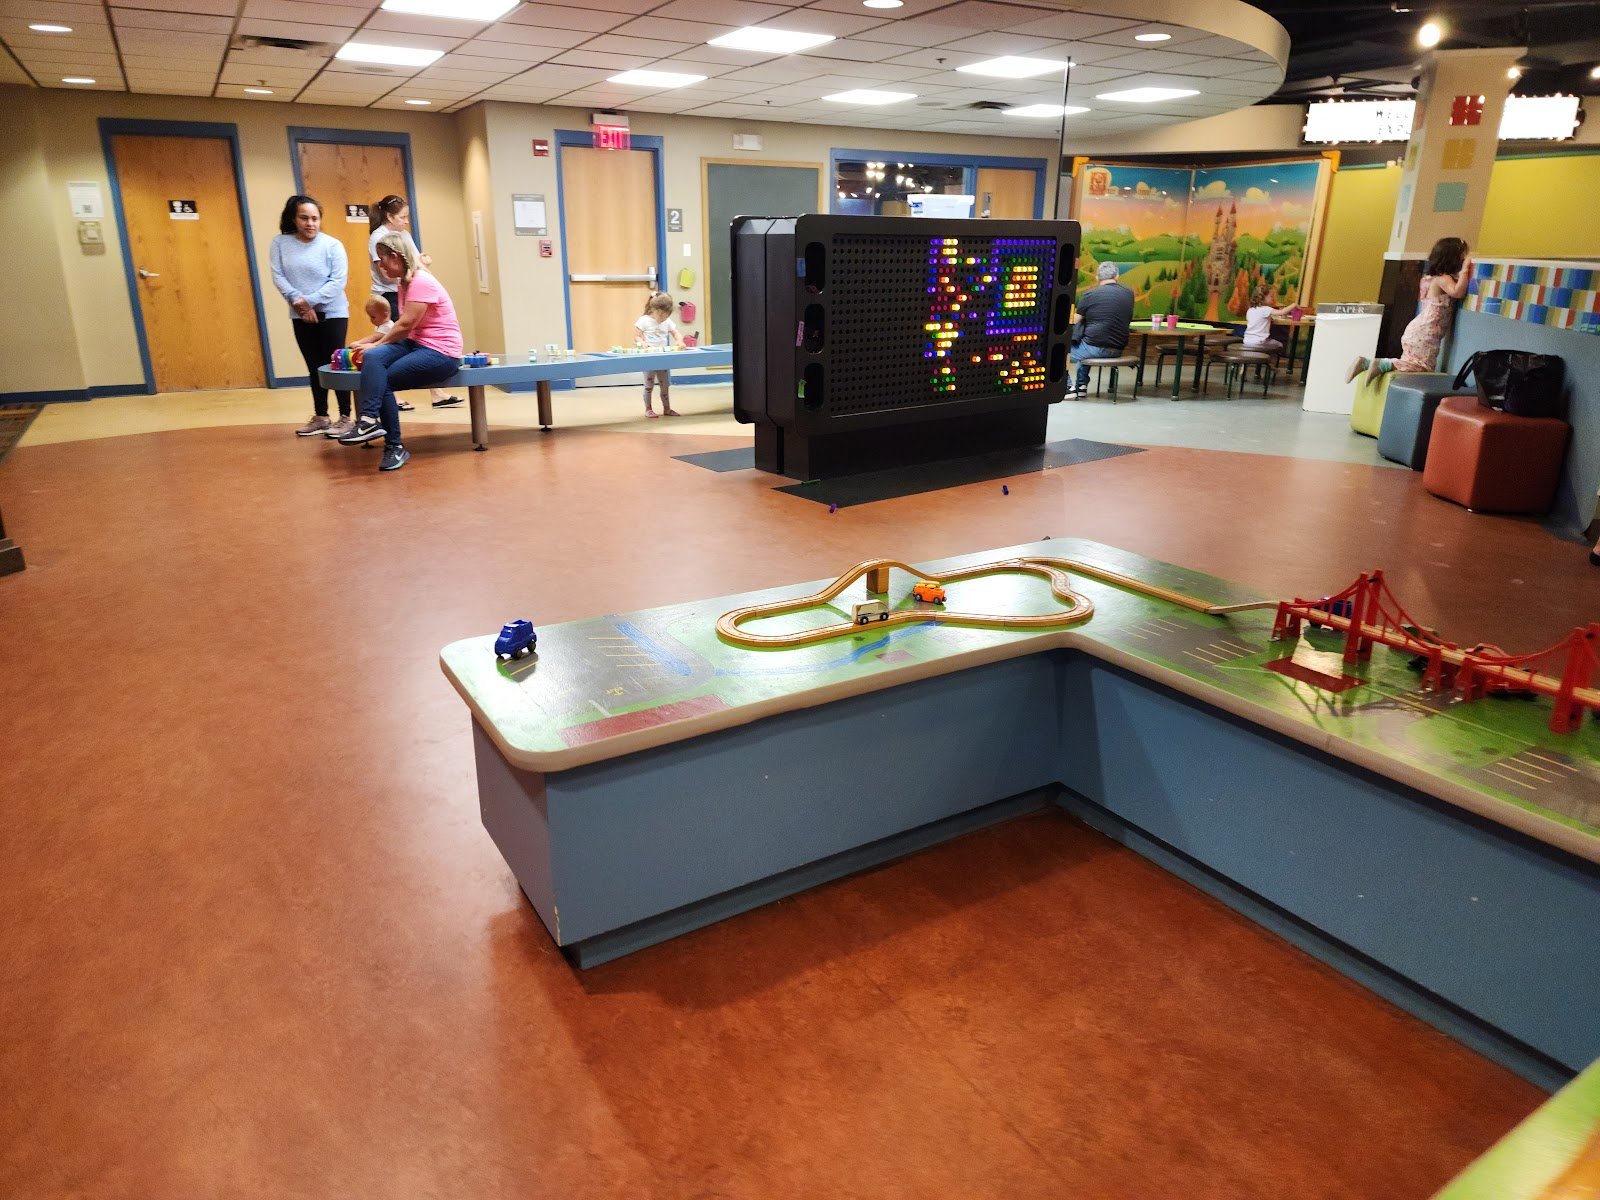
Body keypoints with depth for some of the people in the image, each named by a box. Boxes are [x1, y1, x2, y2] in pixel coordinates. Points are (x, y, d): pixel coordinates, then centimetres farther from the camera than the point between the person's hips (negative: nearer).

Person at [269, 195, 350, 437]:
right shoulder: (281, 243, 1)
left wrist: (310, 300, -18)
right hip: (301, 317, 3)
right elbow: (278, 276, -4)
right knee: (314, 368, 10)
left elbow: (338, 281, -13)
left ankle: (345, 417, 5)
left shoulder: (332, 245, -8)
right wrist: (298, 301, -18)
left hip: (332, 314, -3)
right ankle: (320, 417, 18)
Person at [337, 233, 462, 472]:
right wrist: (372, 343, 3)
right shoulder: (404, 282, 15)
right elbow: (404, 327, 12)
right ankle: (370, 420, -26)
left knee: (382, 381, -19)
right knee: (372, 358, -20)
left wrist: (377, 343, -8)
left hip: (441, 352, -8)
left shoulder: (421, 282, -15)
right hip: (415, 344, 8)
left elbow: (406, 325, -18)